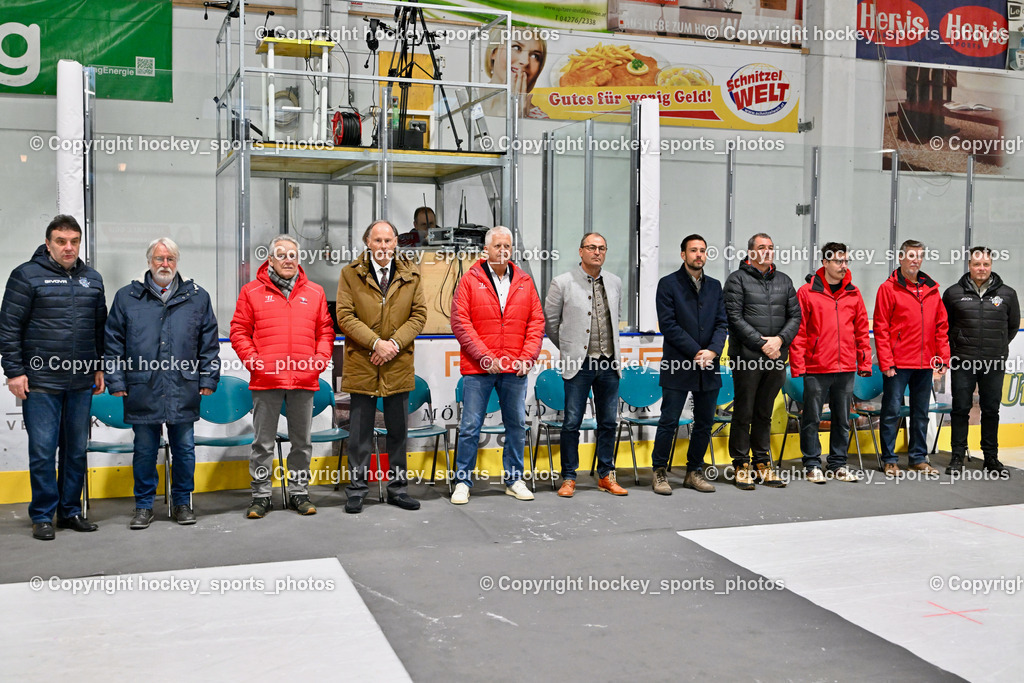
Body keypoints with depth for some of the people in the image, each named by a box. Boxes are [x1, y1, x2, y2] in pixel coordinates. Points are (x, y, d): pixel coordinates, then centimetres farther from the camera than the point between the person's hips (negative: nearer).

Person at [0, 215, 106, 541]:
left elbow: (100, 327, 18)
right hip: (40, 382, -4)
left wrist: (100, 367, 15)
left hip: (81, 382, 5)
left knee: (77, 449, 10)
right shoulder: (27, 275, -3)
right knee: (43, 451, -1)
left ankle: (71, 511, 22)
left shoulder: (92, 279, 12)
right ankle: (43, 515, 11)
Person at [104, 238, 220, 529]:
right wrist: (116, 382, 1)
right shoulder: (127, 297, 7)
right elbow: (113, 343, 7)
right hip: (142, 391, 0)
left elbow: (209, 344, 9)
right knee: (144, 450, 7)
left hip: (184, 392, 1)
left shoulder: (198, 298, 9)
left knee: (184, 448, 8)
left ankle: (182, 502, 21)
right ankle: (144, 505, 20)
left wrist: (208, 380, 2)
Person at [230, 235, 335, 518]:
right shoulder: (252, 292, 4)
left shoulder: (315, 293, 11)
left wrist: (320, 361, -1)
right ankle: (260, 495, 15)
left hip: (304, 381, 2)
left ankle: (299, 492, 21)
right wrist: (253, 361, -7)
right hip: (265, 380, -2)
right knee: (263, 442, 5)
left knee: (302, 441, 10)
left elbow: (325, 331, 12)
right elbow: (239, 331, 3)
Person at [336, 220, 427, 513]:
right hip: (362, 365, -2)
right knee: (360, 431, 5)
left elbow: (419, 314, 3)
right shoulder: (350, 274, 1)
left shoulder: (410, 274, 6)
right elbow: (345, 316, -6)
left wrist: (395, 343, -12)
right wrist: (376, 343, -16)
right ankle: (356, 489, 15)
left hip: (399, 365, 2)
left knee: (398, 430, 10)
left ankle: (397, 487, 21)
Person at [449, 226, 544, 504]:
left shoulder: (524, 281, 9)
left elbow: (536, 322, 8)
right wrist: (485, 357, -13)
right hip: (478, 369, -3)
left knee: (517, 425, 10)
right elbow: (460, 323, -7)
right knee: (470, 426, 0)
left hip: (515, 369, 3)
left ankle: (514, 480, 22)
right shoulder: (470, 280, -1)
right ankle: (463, 482, 11)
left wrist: (527, 357, -4)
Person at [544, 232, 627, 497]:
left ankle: (606, 476, 20)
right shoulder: (562, 283, -4)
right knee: (572, 423, -1)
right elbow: (550, 322, 4)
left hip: (609, 363, 4)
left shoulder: (615, 282, 9)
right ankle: (568, 478, 11)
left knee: (609, 422, 9)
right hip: (578, 365, -4)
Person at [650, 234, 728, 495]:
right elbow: (668, 324, -9)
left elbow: (722, 323, 8)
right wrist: (696, 352, -14)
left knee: (704, 423, 9)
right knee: (669, 421, -2)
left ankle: (694, 472, 21)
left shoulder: (715, 286, 14)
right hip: (678, 366, -5)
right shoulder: (668, 284, -1)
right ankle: (659, 472, 11)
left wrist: (713, 351, -11)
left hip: (708, 367, 5)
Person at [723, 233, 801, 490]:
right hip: (747, 357, -5)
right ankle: (741, 465, 9)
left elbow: (795, 315, 11)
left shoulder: (784, 281, 15)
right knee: (744, 413, 0)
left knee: (764, 413, 12)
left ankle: (762, 463, 21)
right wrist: (760, 343, -14)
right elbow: (734, 317, -9)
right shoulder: (738, 279, -1)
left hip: (776, 359, 5)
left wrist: (780, 339, -7)